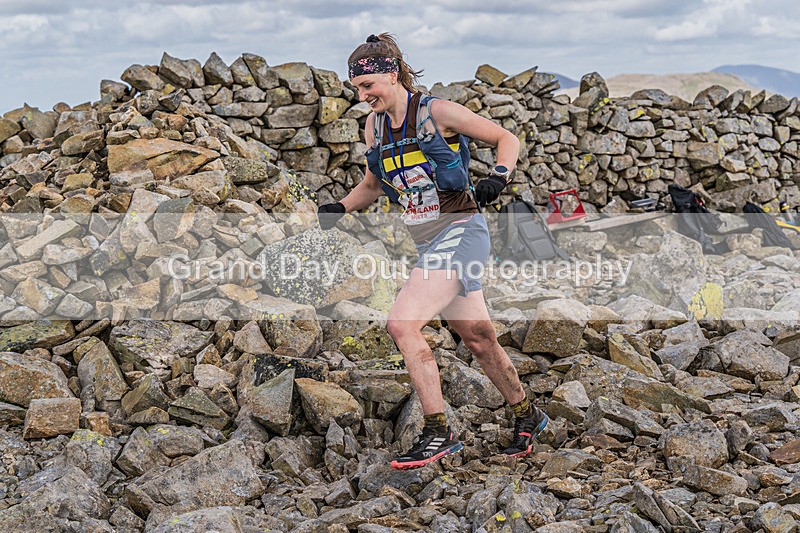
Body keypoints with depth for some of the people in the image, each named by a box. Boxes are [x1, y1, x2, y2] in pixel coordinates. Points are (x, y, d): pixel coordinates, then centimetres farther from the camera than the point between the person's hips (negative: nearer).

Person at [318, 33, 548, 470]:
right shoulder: (374, 127, 9)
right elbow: (373, 185, 22)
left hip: (460, 232, -7)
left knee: (401, 324, -19)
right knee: (477, 337, 13)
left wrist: (499, 176, -20)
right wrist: (340, 208, 5)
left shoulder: (438, 113, -10)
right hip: (427, 243, 7)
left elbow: (507, 139, -2)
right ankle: (526, 415, 33)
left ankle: (438, 433, -10)